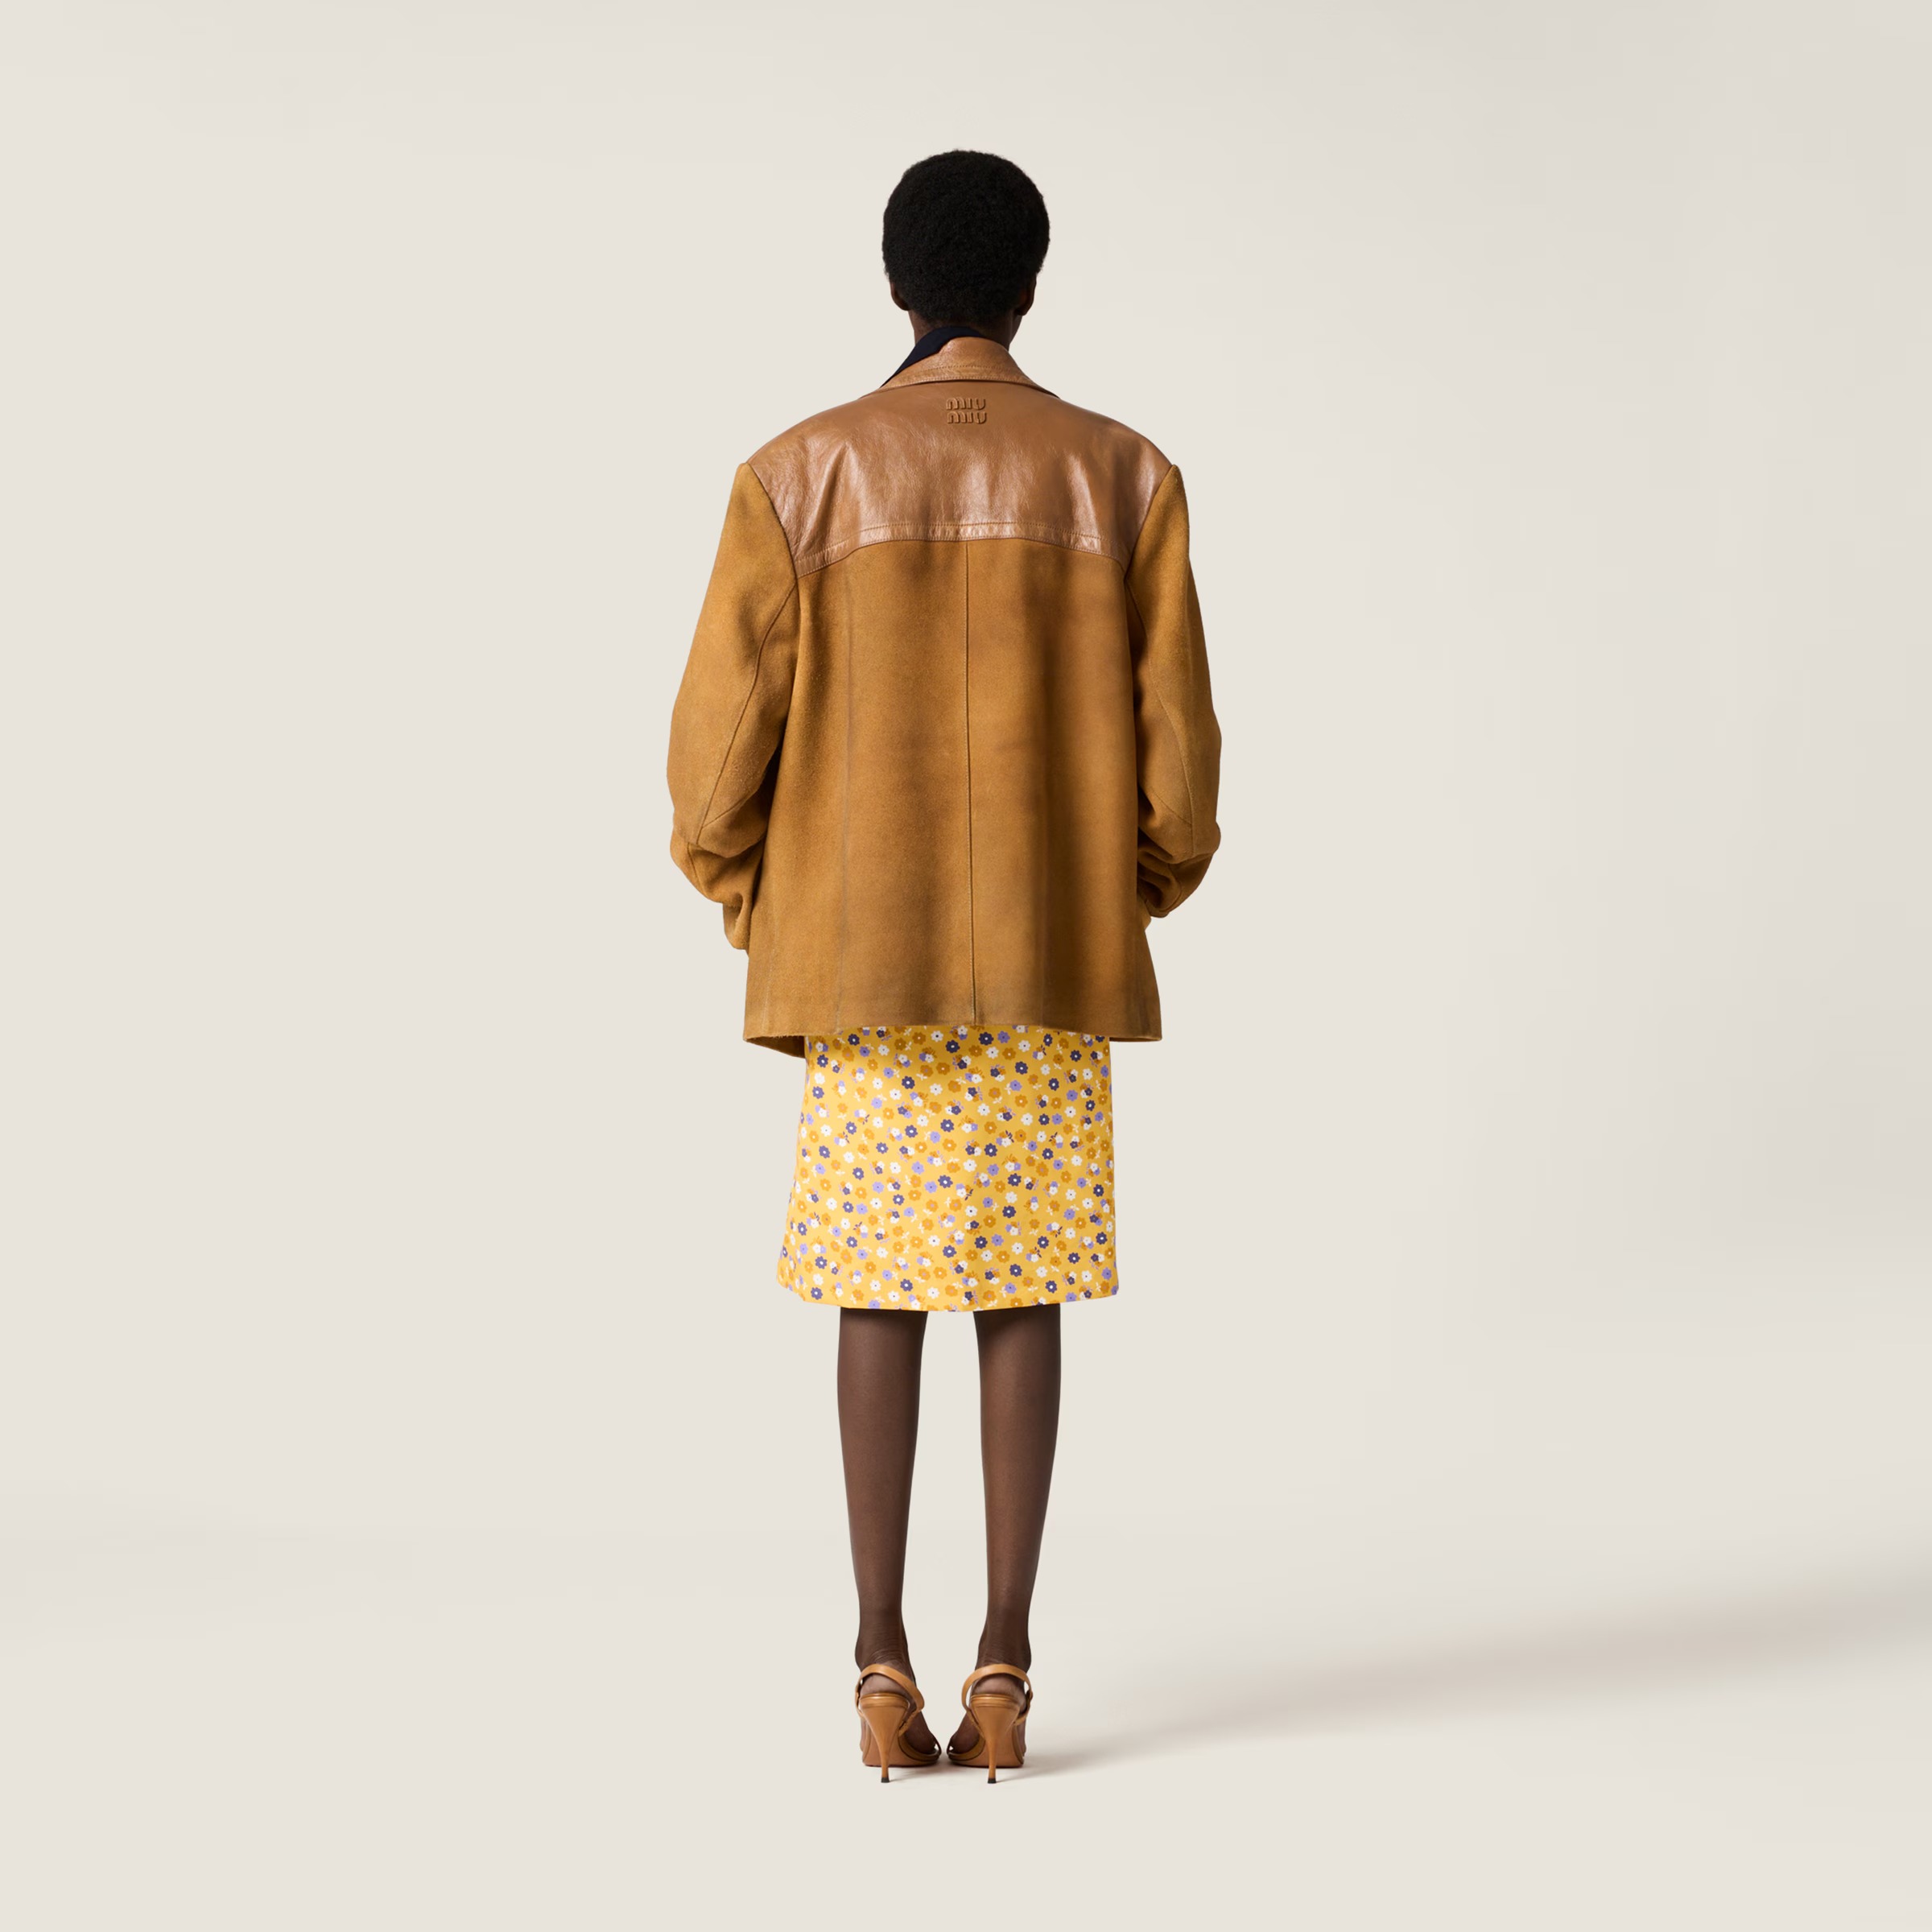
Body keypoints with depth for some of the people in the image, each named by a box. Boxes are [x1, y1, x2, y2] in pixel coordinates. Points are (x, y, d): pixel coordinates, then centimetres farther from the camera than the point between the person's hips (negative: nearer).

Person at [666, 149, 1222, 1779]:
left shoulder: (800, 475, -2)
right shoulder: (1124, 479, 0)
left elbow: (721, 740, -4)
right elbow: (1177, 747, -1)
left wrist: (752, 909, 12)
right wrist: (1133, 898, 17)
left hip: (863, 959, 0)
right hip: (1055, 965, 1)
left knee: (881, 1293, 6)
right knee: (1023, 1296, 5)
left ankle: (885, 1664, 3)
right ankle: (1005, 1665, 4)